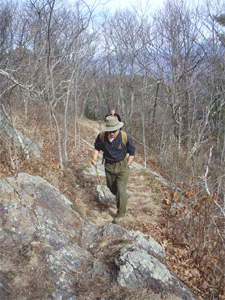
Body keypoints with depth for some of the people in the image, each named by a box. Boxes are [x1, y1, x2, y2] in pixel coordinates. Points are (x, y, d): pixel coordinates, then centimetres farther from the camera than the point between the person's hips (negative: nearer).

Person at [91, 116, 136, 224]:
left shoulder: (125, 137, -18)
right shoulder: (101, 137, -13)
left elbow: (132, 151, -3)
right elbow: (97, 147, 9)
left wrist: (127, 166, -6)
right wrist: (94, 158, -7)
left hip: (122, 166, -3)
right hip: (109, 166, 4)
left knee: (121, 190, -7)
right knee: (111, 187, 20)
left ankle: (120, 214, 12)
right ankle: (120, 198, 53)